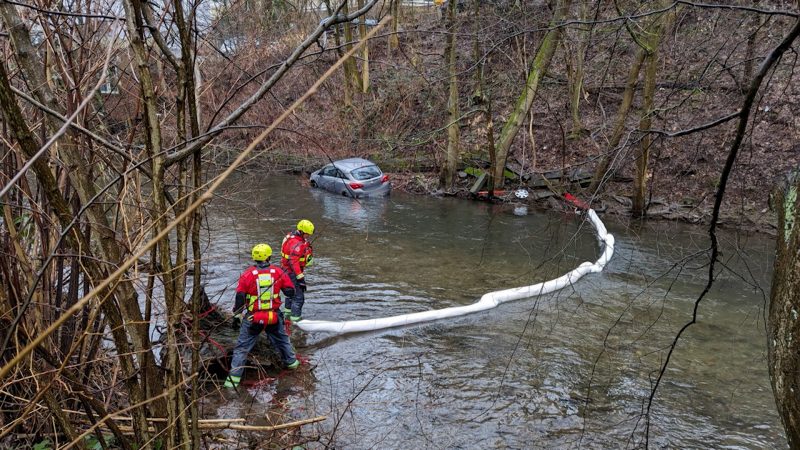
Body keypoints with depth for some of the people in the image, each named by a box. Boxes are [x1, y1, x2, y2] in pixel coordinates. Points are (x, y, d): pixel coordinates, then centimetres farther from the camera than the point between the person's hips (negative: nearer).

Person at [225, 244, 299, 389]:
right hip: (274, 317, 2)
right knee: (282, 339, 27)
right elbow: (291, 292, -1)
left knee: (242, 347, 7)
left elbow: (240, 297, -9)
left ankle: (234, 377, 5)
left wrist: (236, 316, 2)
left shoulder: (247, 274, -10)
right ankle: (291, 361, 44)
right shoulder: (278, 272, -6)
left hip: (252, 318, -2)